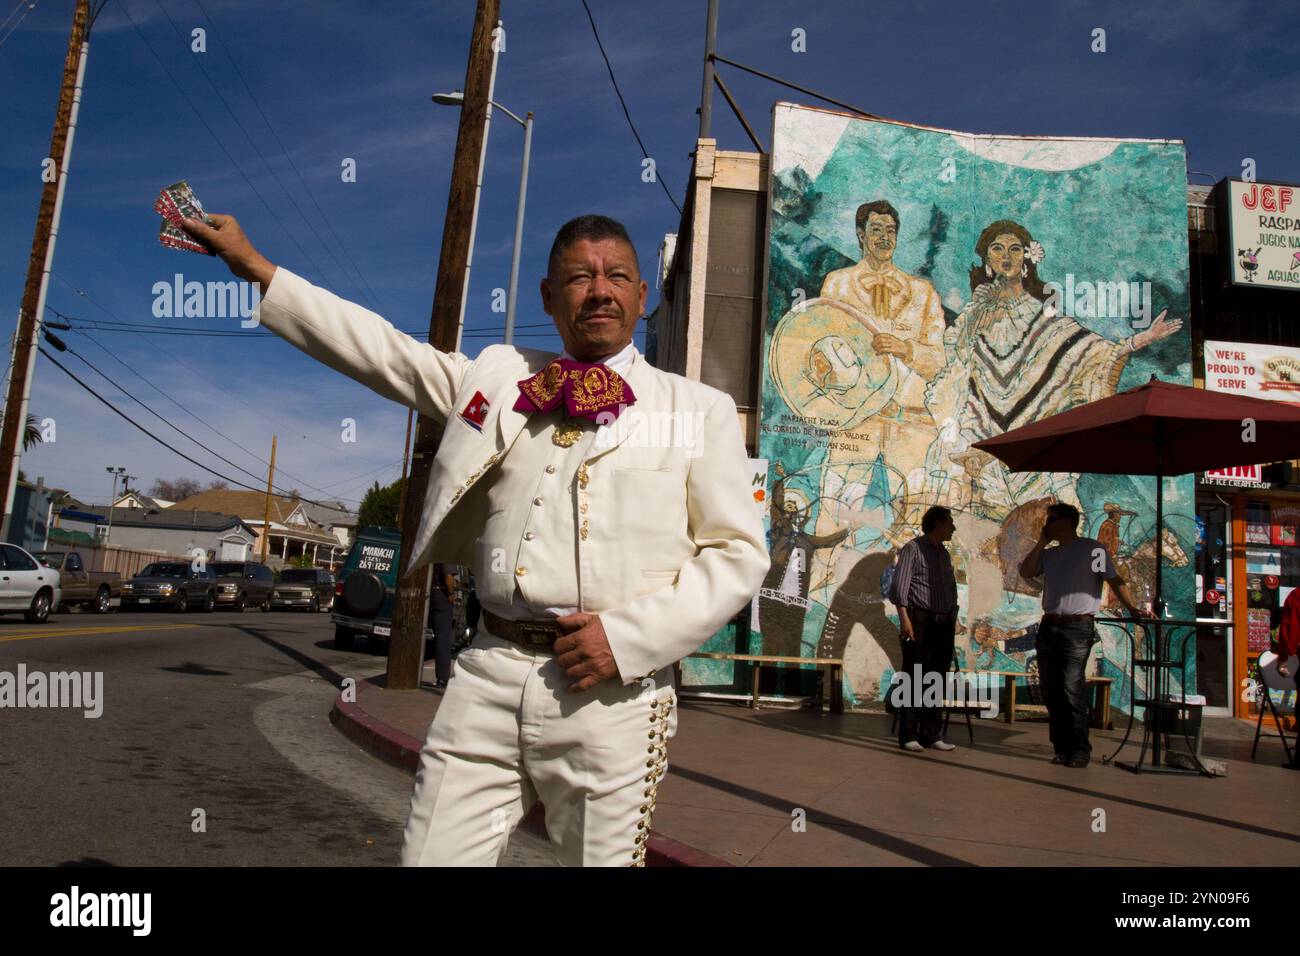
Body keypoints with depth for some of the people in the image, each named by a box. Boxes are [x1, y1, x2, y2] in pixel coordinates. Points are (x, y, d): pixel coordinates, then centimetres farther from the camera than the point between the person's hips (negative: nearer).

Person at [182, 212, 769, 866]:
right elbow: (380, 350, 19)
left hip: (612, 690, -2)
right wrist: (255, 267, 21)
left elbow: (737, 552, 2)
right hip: (489, 673, 3)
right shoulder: (498, 377, 15)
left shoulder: (699, 410, 6)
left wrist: (629, 636, -10)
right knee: (431, 853, 4)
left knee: (602, 854, 6)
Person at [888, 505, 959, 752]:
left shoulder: (945, 554, 18)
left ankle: (932, 734, 13)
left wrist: (953, 620, 12)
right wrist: (904, 618, -22)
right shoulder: (912, 549, -4)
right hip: (920, 620, -7)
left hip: (943, 623, 7)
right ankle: (908, 735, -2)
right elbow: (899, 585, -13)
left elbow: (951, 589, 21)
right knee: (914, 679, -5)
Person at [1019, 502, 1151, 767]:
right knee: (1051, 692, 6)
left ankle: (1080, 750, -1)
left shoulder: (1093, 549, -1)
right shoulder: (1049, 554, 18)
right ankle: (1062, 748, 14)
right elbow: (1026, 572, 5)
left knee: (1072, 691, -10)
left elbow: (1115, 580, -5)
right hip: (1049, 627, 7)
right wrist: (1042, 542, 5)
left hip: (1078, 628, -6)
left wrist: (1132, 608, -16)